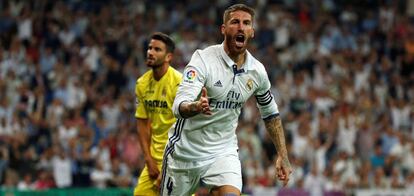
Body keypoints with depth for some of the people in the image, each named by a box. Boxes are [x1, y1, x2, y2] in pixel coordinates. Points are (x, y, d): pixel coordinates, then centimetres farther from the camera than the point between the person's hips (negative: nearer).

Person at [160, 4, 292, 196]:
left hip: (223, 152, 2)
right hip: (185, 150, -2)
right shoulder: (203, 59, -18)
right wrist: (196, 107, -51)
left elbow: (271, 114, 15)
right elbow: (179, 106, -29)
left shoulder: (257, 71, -3)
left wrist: (282, 155, 9)